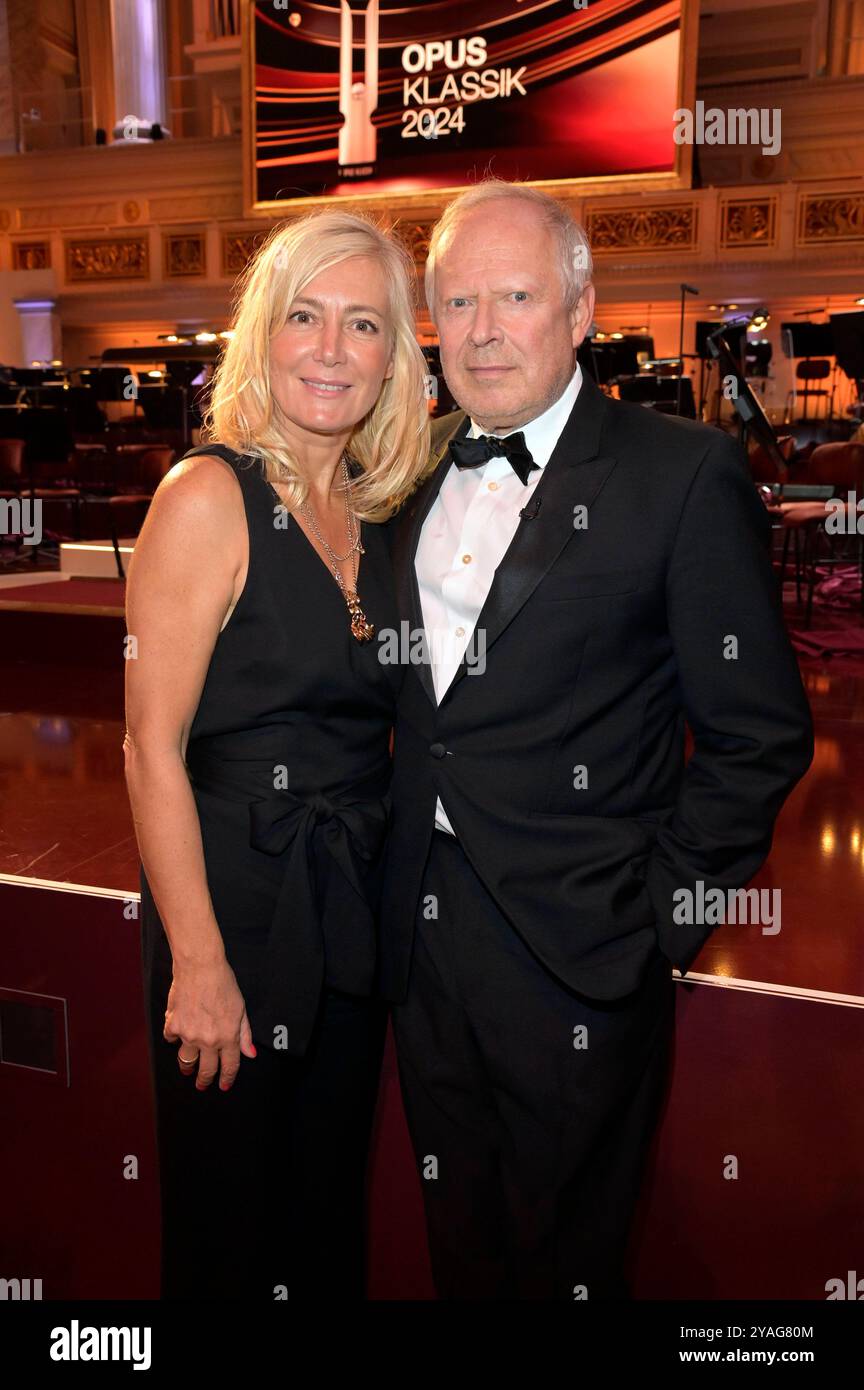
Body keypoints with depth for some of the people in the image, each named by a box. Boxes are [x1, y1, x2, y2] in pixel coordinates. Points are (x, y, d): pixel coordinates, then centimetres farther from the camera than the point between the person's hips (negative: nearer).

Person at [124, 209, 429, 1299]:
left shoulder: (373, 515, 6)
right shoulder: (210, 496, -14)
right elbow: (152, 749, -16)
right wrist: (198, 963, -17)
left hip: (355, 912, 6)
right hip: (235, 905, -6)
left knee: (331, 1202, 23)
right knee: (229, 1221, 14)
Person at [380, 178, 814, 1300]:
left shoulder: (685, 473, -12)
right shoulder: (416, 472, 6)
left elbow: (761, 733, -10)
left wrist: (658, 918, -11)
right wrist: (398, 871, 8)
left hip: (580, 961, -5)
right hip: (423, 946, 5)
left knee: (563, 1260, 17)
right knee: (461, 1248, 24)